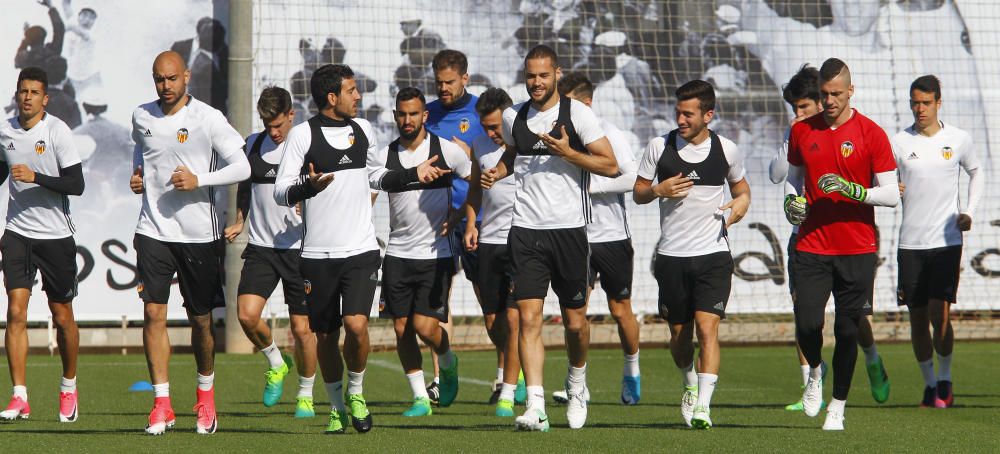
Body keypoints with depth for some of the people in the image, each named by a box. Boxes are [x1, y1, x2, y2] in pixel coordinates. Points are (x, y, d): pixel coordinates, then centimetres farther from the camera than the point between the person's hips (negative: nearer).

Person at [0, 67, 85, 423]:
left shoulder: (57, 132, -10)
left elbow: (76, 184, -14)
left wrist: (35, 177, -24)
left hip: (55, 235, -3)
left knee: (62, 316, 6)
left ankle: (69, 387, 28)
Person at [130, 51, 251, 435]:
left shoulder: (208, 118, -7)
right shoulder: (142, 117, 5)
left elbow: (242, 168, -9)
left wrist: (199, 180, -20)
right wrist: (136, 175, 8)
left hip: (199, 233, -2)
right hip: (153, 230, 2)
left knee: (200, 319, 6)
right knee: (153, 313, -9)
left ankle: (206, 394, 29)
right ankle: (161, 405, -5)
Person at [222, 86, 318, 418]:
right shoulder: (253, 144, 8)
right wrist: (239, 221, 13)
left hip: (299, 248, -3)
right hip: (260, 247, 3)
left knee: (302, 327, -1)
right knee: (247, 314, -15)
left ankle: (306, 396, 20)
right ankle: (276, 364, 14)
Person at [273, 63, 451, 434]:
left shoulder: (363, 129, 11)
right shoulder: (302, 135, -4)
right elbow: (281, 192, -7)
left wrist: (413, 174, 16)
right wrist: (308, 185, -26)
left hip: (361, 250, 2)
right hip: (318, 254, -2)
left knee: (356, 324, -16)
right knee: (326, 335, 6)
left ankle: (356, 393, 8)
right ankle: (337, 407, 24)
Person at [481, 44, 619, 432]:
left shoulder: (577, 114, -4)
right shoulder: (513, 117, 9)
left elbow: (610, 166, -6)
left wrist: (567, 153, -17)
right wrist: (495, 173, 9)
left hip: (569, 229, -2)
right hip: (526, 231, 2)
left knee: (575, 320, 8)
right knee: (529, 318, -10)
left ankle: (577, 383, 37)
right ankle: (535, 407, -14)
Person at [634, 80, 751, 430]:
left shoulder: (726, 150, 1)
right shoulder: (659, 147, 0)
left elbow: (741, 186, 18)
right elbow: (638, 193, 9)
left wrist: (742, 202, -4)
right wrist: (659, 190, -12)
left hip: (714, 254, -2)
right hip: (672, 256, 2)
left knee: (707, 326, -16)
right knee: (679, 333, 11)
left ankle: (702, 406, -18)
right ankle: (691, 385, 39)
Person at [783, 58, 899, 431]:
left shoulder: (871, 134, -3)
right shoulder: (801, 131, 7)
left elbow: (891, 194, -4)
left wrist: (851, 190, -19)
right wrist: (791, 200, -1)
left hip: (857, 249, -2)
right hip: (811, 245, 2)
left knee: (847, 331, 1)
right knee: (807, 324, -10)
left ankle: (837, 407, 16)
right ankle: (815, 371, 23)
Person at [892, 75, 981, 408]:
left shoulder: (959, 140, 2)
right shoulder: (899, 142, 1)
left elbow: (976, 173, 19)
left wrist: (969, 212, 7)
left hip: (947, 240, -1)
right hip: (910, 243, 1)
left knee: (939, 313, -12)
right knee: (917, 318, 4)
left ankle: (945, 379, 8)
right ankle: (929, 384, 20)